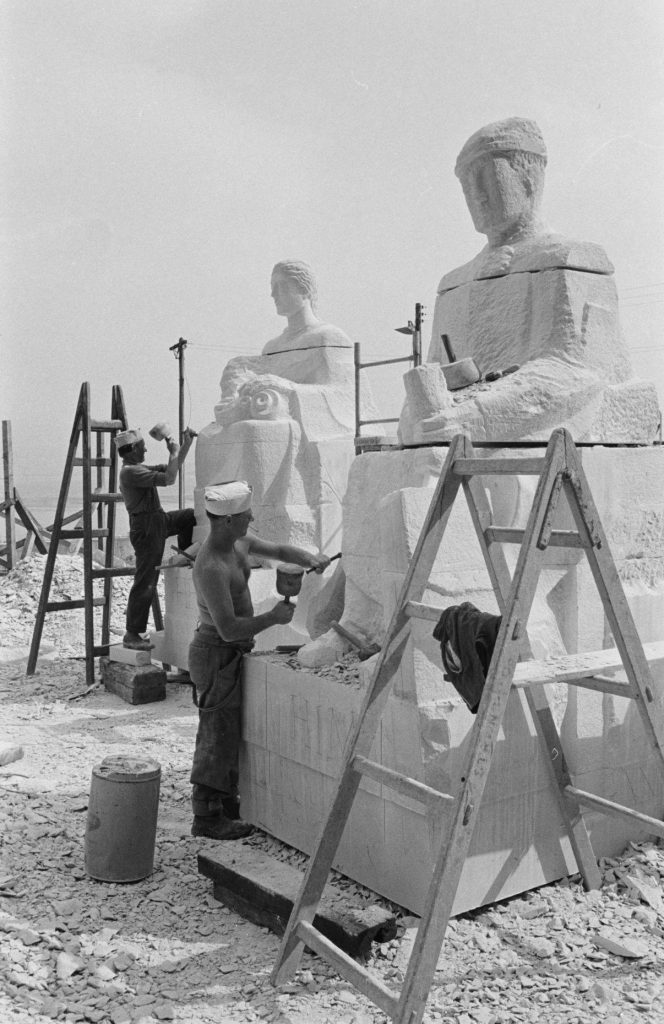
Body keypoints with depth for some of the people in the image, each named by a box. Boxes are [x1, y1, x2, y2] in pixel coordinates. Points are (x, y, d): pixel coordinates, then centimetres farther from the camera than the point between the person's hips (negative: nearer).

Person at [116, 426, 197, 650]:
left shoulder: (138, 469, 13)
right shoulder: (131, 472, -20)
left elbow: (172, 467, 20)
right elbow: (168, 479, -27)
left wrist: (186, 444, 14)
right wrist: (174, 451, -13)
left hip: (158, 521, 10)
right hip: (146, 529, -10)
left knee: (191, 516, 21)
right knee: (145, 583, -6)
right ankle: (131, 635, 1)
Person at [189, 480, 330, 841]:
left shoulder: (239, 541, 1)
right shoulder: (211, 567, -28)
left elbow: (279, 551, 16)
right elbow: (229, 628, -30)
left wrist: (310, 559, -4)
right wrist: (274, 617, -19)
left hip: (231, 652, 10)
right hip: (216, 655, -10)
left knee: (229, 732, 19)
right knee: (218, 736, 1)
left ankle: (227, 803, 33)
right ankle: (206, 816, 14)